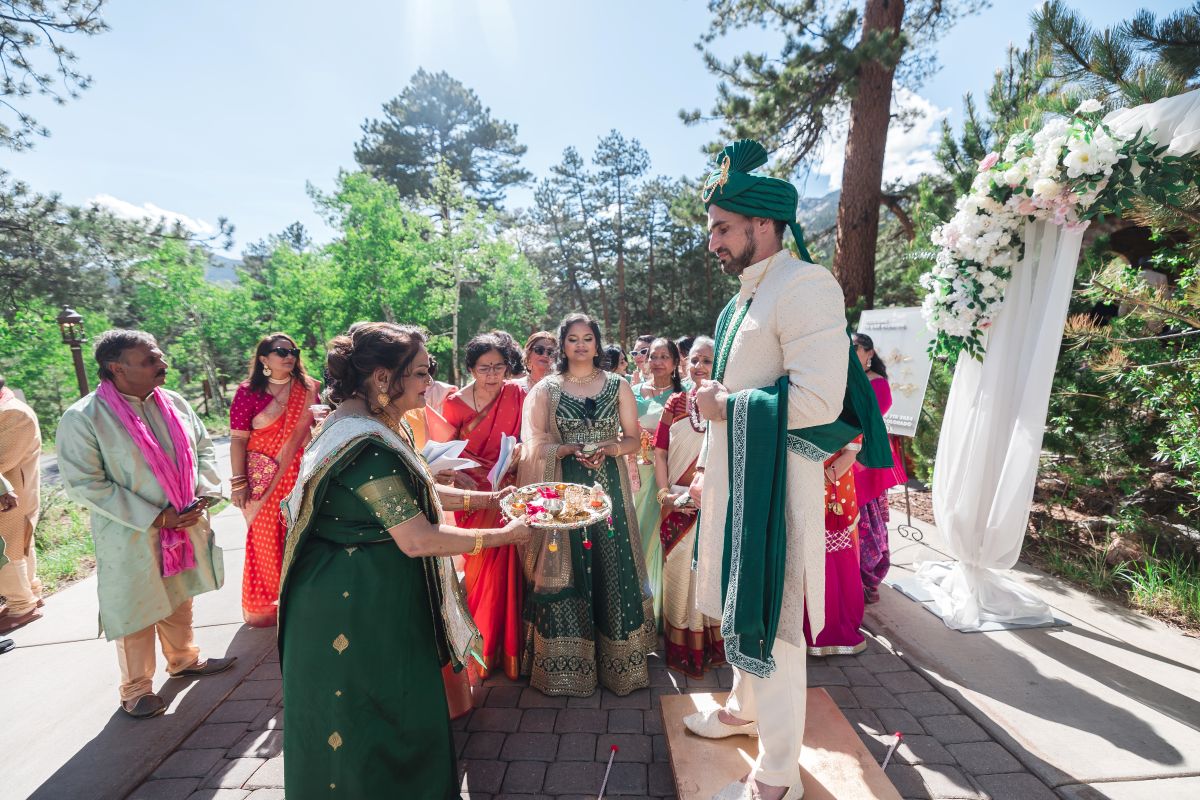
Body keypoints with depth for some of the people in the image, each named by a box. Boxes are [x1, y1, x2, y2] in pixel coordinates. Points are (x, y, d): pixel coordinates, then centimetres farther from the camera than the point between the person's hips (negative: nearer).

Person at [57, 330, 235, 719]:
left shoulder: (174, 403, -2)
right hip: (132, 539, -5)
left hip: (185, 527, 5)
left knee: (179, 599, 23)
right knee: (137, 612, 9)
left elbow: (202, 446, 7)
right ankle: (136, 691, 30)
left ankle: (184, 660, 44)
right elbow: (84, 484, -17)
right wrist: (156, 518, -19)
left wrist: (204, 493, -9)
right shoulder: (82, 419, -17)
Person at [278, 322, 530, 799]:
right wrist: (502, 536, -17)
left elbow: (410, 494, 14)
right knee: (367, 725, 11)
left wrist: (485, 499, 10)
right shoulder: (368, 445, -28)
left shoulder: (383, 425, 3)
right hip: (358, 610, -9)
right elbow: (418, 540, -27)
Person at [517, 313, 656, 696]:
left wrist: (608, 448, -12)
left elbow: (632, 439, 7)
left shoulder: (618, 386, 8)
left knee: (613, 567, 2)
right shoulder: (545, 389, 6)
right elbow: (535, 445, 2)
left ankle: (617, 660, 19)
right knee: (567, 570, 2)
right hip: (563, 488, -1)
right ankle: (568, 663, 17)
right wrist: (571, 450, -14)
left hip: (609, 487, 1)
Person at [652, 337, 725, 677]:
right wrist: (664, 493, -5)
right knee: (679, 570, 8)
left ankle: (713, 646, 30)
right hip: (679, 505, 1)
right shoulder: (676, 403, 5)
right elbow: (660, 452, 5)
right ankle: (682, 649, 26)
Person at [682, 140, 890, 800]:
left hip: (773, 486, -9)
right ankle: (746, 709, 47)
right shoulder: (746, 296, 13)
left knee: (771, 624, 4)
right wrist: (709, 470, 17)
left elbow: (817, 401, -27)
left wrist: (723, 406, -16)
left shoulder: (804, 286, -16)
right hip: (734, 480, 9)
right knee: (741, 608, 23)